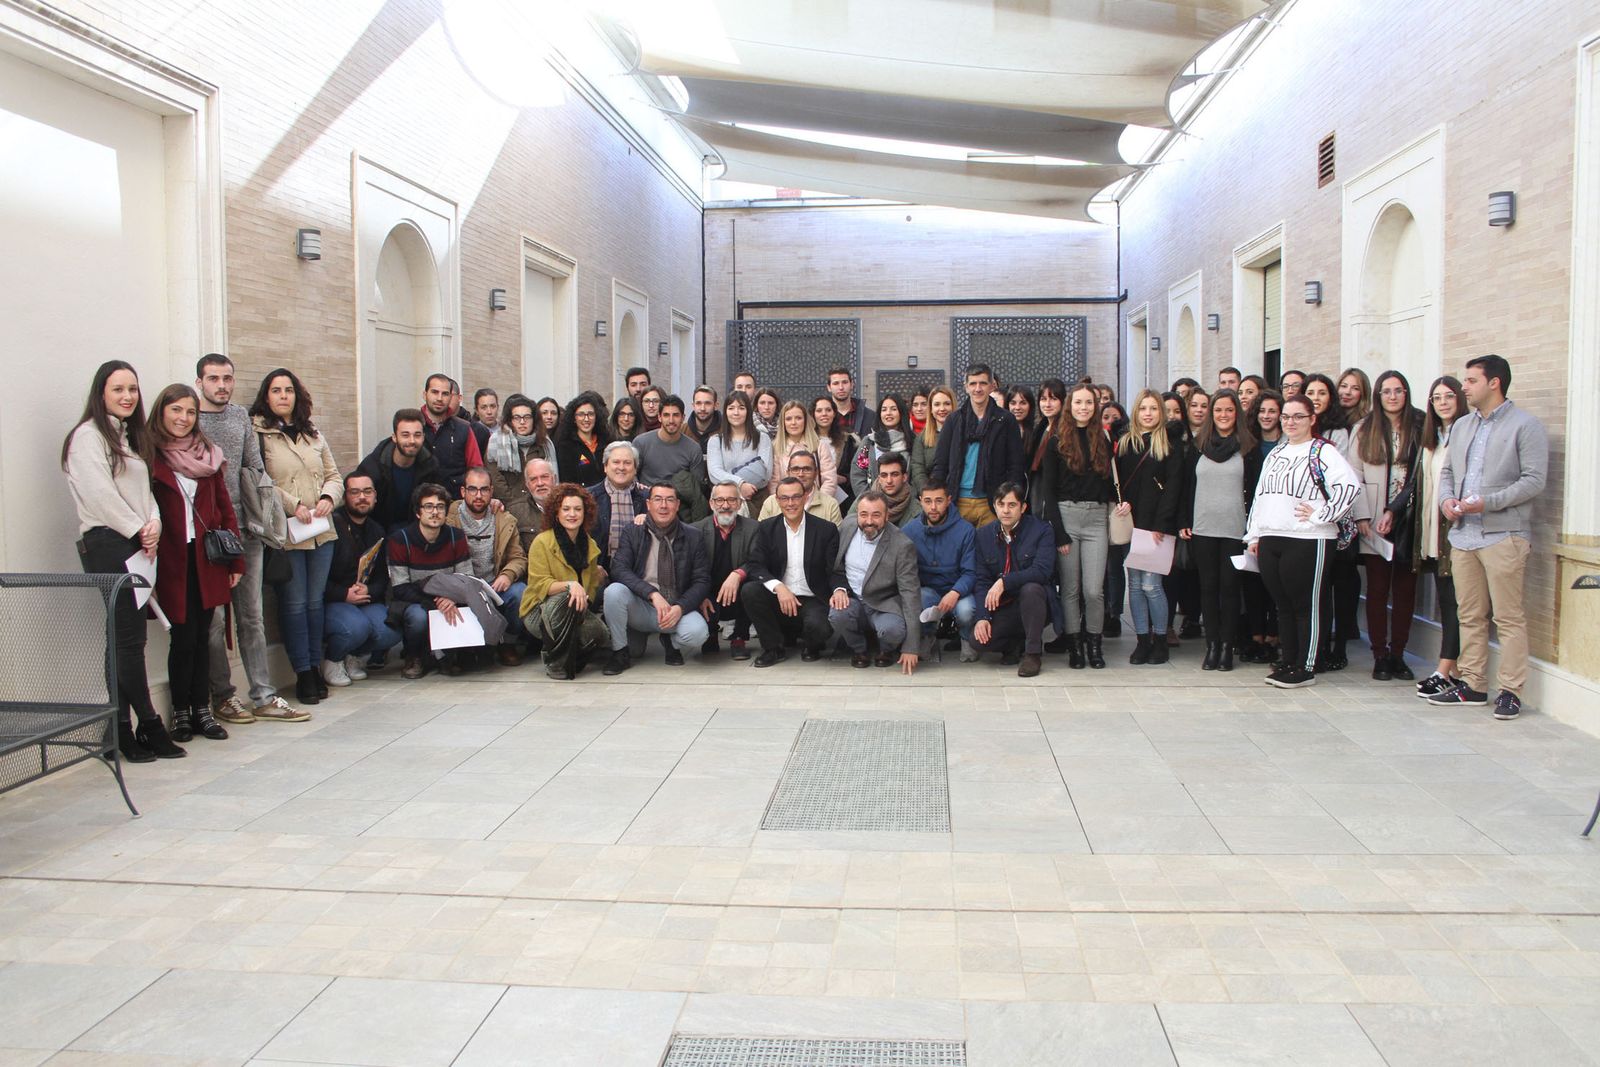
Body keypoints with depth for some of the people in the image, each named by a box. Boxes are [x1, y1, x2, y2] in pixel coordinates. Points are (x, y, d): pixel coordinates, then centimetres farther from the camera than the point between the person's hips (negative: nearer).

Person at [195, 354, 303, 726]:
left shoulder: (241, 417, 13)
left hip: (245, 530, 5)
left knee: (251, 616, 8)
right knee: (213, 619, 1)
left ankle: (263, 695, 12)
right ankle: (222, 696, 12)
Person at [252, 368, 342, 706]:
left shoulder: (313, 434, 16)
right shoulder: (258, 434, -4)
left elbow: (334, 475, 17)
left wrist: (328, 497, -3)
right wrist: (293, 505, -17)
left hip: (321, 531, 5)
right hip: (284, 534, -5)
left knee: (315, 602, 11)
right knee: (294, 604, -1)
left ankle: (315, 667, 19)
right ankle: (303, 673, 7)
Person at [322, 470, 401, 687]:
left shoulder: (377, 530, 14)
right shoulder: (331, 525, -9)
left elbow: (383, 576, 12)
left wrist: (369, 591, -9)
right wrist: (344, 594, -19)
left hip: (368, 601, 6)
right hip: (332, 602, -5)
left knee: (392, 631, -22)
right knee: (357, 626, -35)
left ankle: (356, 655, 11)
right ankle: (332, 659, 0)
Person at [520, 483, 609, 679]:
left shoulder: (590, 545, 9)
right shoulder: (542, 542, -9)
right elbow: (540, 585, -16)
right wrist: (570, 585, -32)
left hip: (575, 613, 5)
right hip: (538, 613, -4)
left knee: (599, 633, -26)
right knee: (566, 597, -37)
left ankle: (572, 659, 8)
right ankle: (555, 662, -20)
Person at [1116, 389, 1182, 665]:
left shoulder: (1169, 446, 2)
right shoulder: (1124, 444, 13)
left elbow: (1172, 487, -5)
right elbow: (1117, 481, 11)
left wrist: (1161, 524, -13)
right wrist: (1123, 503, -9)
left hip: (1157, 525, -4)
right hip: (1130, 523, 4)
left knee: (1150, 584, -7)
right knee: (1135, 584, 4)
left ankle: (1160, 640, 6)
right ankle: (1143, 641, 11)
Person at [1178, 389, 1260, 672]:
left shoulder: (1248, 448, 3)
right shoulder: (1198, 446, 9)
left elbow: (1254, 489, 1)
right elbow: (1187, 487, 9)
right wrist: (1183, 522, 3)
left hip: (1235, 529, -2)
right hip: (1202, 529, 2)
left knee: (1229, 586, 1)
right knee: (1208, 587, 4)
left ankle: (1227, 646, 7)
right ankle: (1212, 645, 10)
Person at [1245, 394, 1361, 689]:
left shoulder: (1323, 451, -4)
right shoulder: (1276, 453, 19)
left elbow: (1350, 485, -17)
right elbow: (1260, 495, 21)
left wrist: (1320, 515, -14)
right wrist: (1253, 535, 16)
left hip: (1307, 541, -7)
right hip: (1270, 540, 7)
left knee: (1305, 606, 0)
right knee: (1283, 605, 11)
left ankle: (1306, 668, 7)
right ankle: (1288, 663, 20)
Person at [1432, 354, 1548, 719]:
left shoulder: (1525, 425, -4)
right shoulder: (1461, 426, 17)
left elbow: (1534, 480, -11)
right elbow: (1447, 471, 20)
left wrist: (1486, 503, -19)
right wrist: (1446, 499, -1)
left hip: (1503, 535, -7)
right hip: (1463, 534, 7)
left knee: (1508, 617, -3)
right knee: (1470, 615, 10)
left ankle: (1511, 691, 2)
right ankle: (1473, 685, 18)